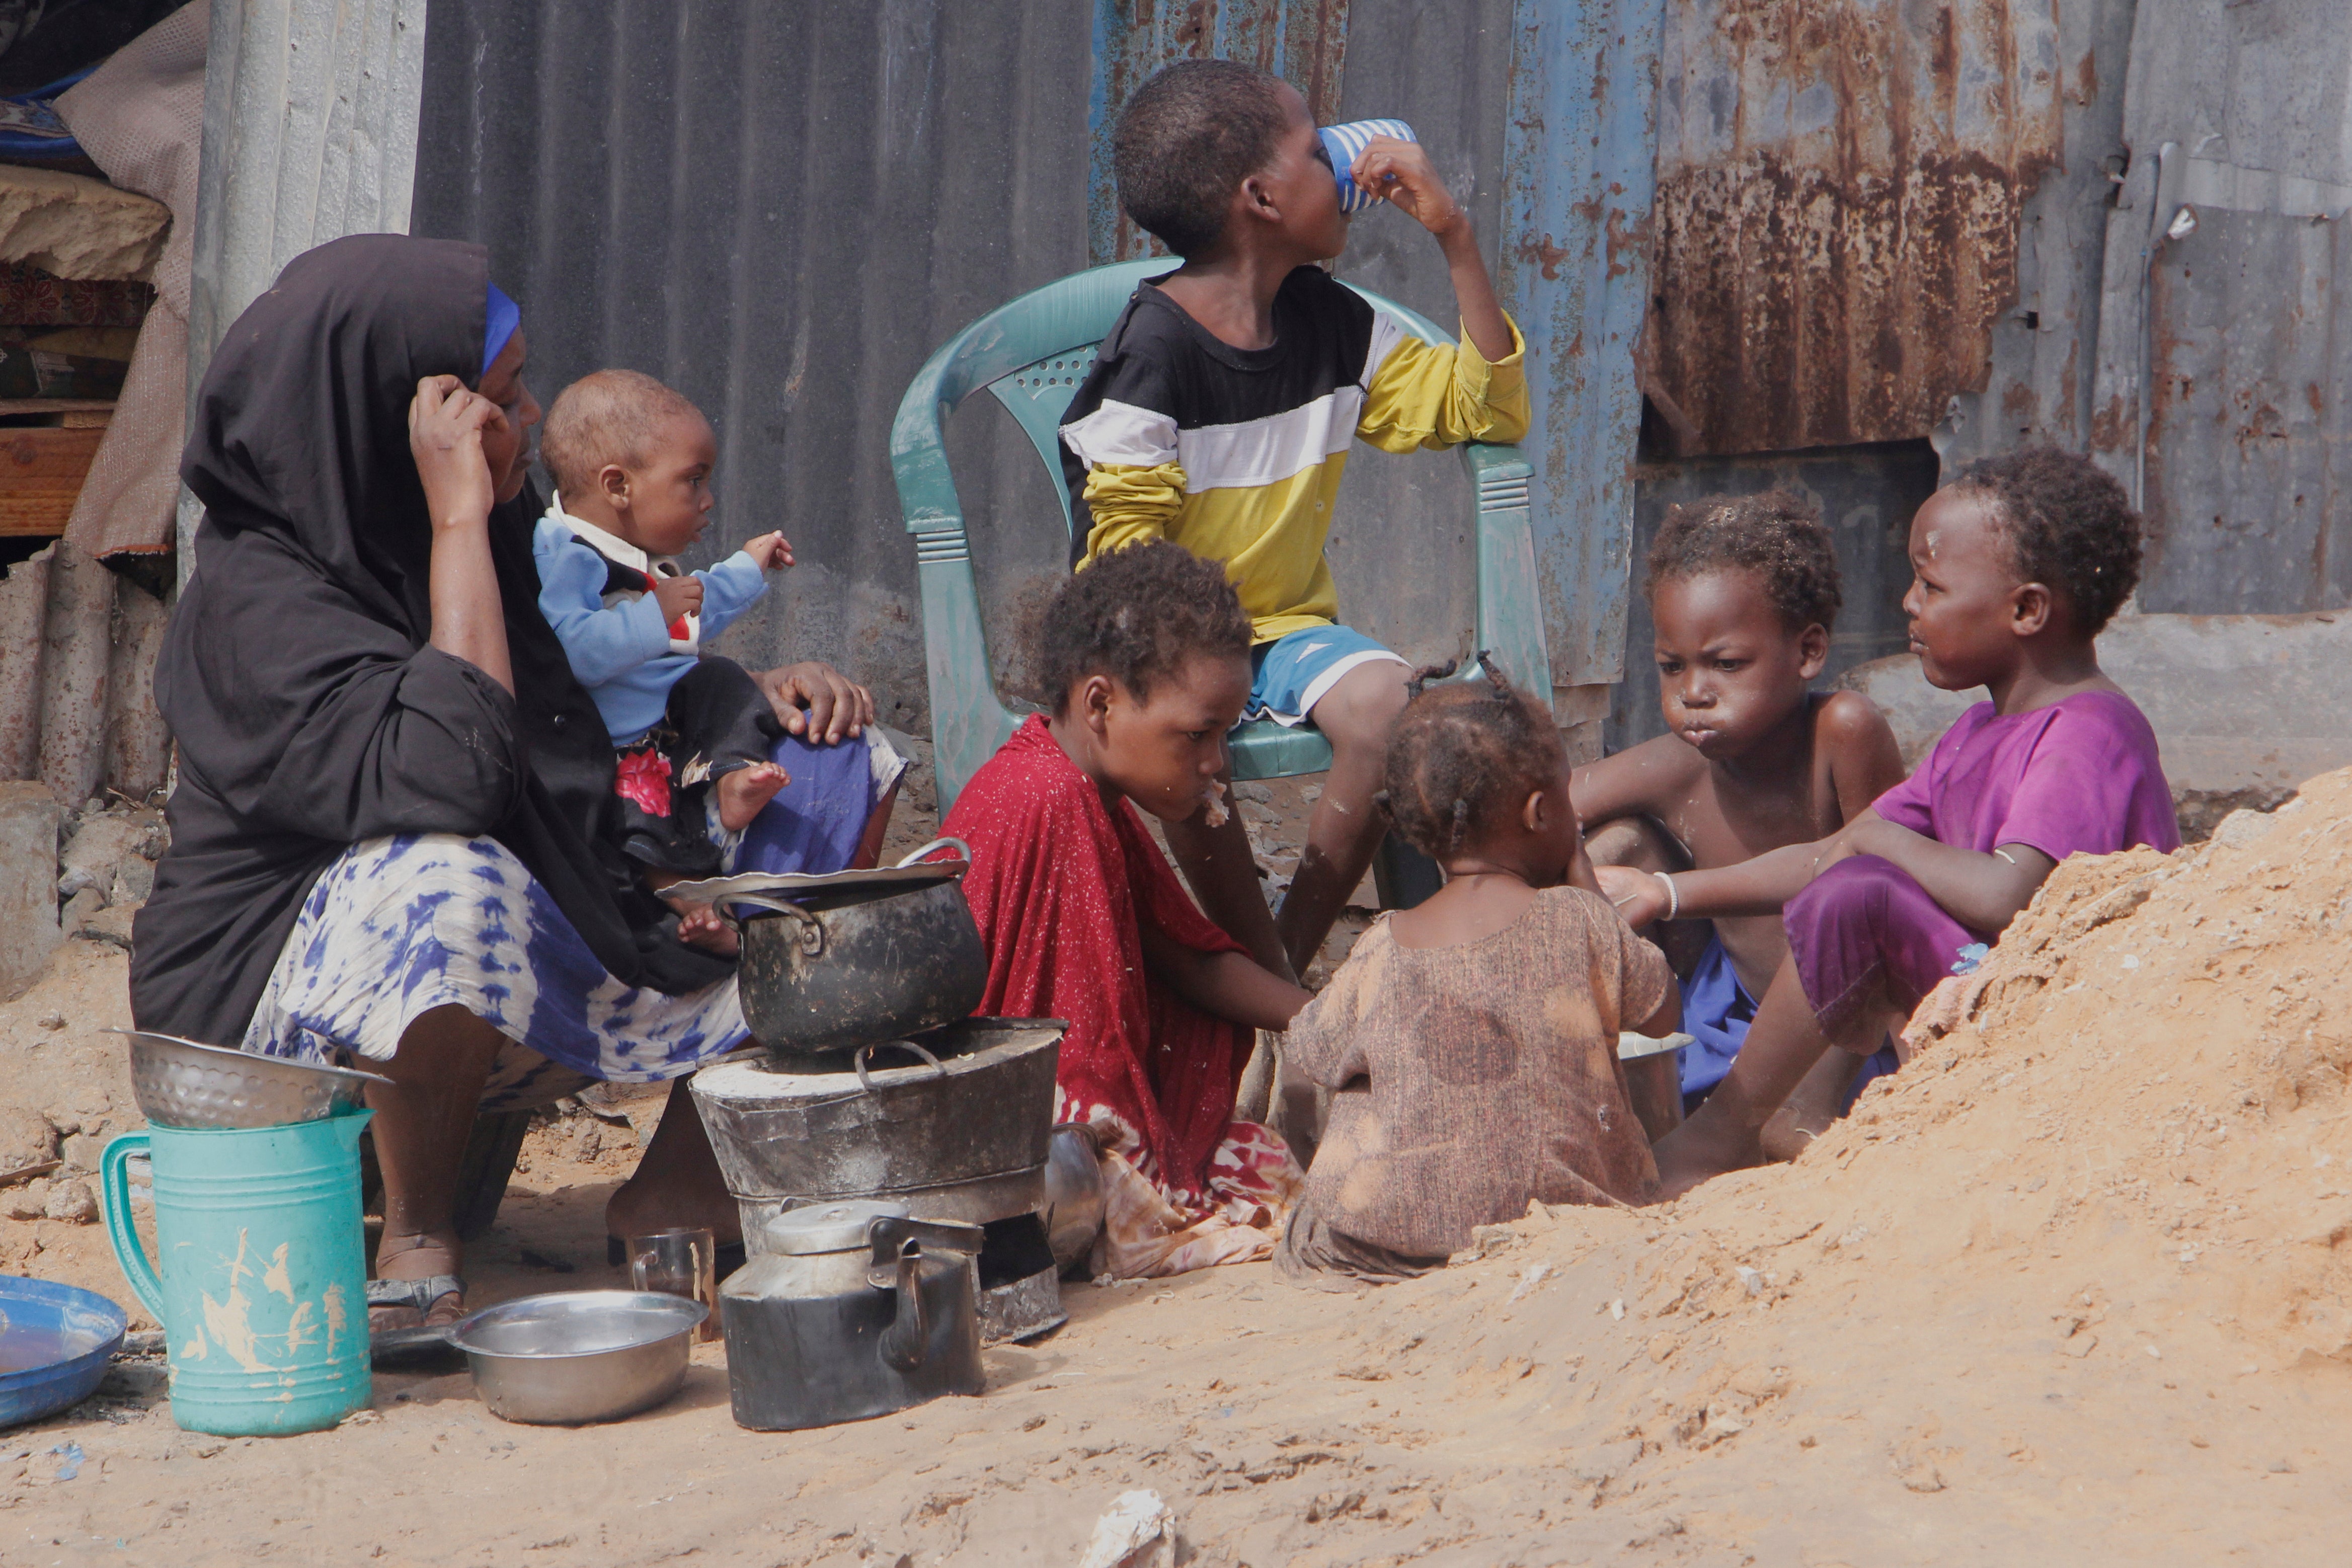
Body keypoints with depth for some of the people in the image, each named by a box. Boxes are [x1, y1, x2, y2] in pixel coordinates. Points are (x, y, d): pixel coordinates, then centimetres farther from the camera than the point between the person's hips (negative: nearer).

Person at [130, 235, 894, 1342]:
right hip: (286, 998, -8)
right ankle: (418, 1239, -18)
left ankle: (683, 1177, 5)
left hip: (521, 978, 8)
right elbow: (452, 773, -37)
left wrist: (763, 693, -2)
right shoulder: (258, 602, -21)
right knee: (449, 878, -43)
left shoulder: (499, 544, 4)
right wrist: (458, 521, -31)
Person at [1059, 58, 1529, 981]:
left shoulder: (1333, 325, 6)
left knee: (1382, 699, -27)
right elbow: (1122, 541, -13)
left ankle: (1290, 956, -12)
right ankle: (1274, 988, -19)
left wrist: (1456, 239, 2)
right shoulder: (1153, 349, -14)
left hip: (1287, 625, 5)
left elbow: (1487, 411, 10)